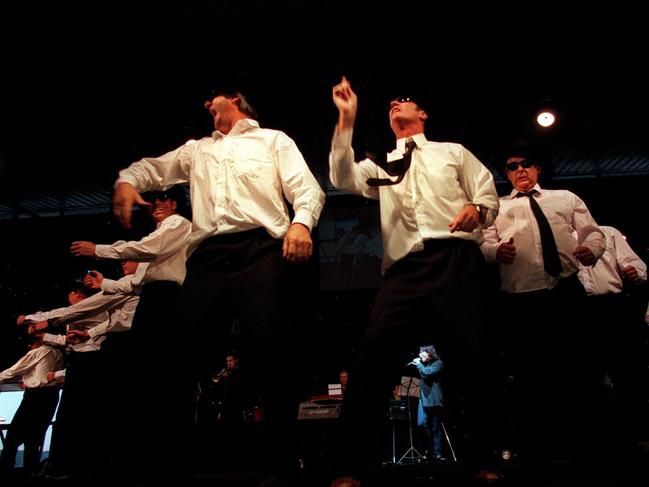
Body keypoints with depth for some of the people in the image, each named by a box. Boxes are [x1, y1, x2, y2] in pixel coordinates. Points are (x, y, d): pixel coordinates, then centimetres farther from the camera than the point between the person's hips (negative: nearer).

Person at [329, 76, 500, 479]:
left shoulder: (453, 152, 24)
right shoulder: (382, 166, 26)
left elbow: (489, 195, 16)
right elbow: (343, 179, 6)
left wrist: (477, 209, -9)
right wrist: (346, 119, 2)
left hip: (457, 260, -1)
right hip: (405, 268, 1)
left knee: (471, 357, -7)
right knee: (374, 354, -12)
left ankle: (484, 456, 14)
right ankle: (354, 461, -1)